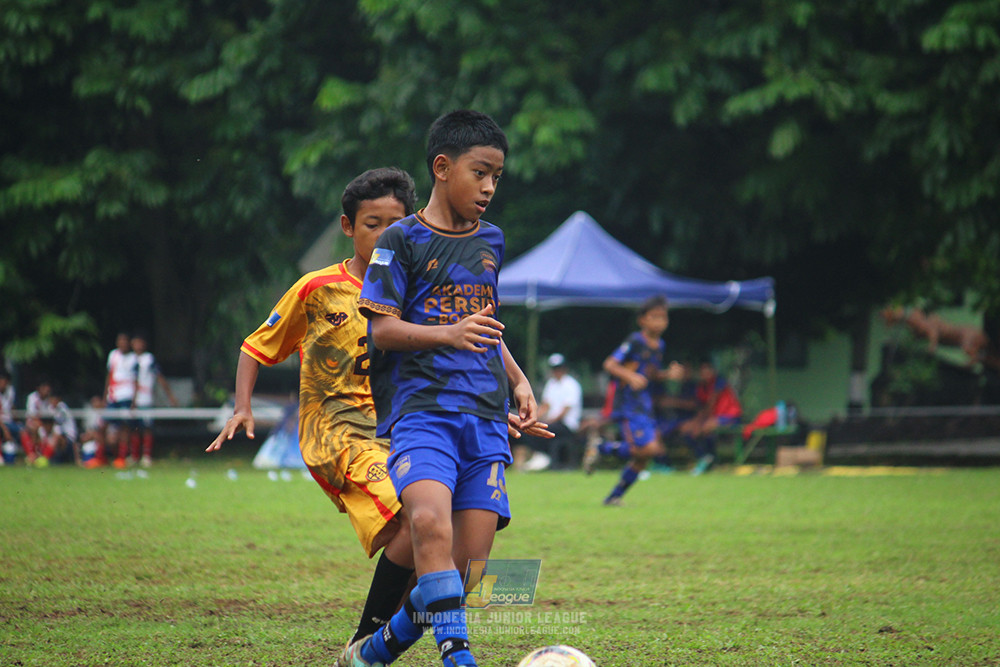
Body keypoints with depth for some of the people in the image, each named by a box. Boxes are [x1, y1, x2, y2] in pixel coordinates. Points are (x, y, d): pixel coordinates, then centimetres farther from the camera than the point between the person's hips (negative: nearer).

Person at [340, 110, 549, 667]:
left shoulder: (491, 241, 20)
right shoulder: (403, 240, 1)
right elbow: (382, 329, -6)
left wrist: (518, 381, 23)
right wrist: (448, 334, -21)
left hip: (486, 417, 6)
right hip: (421, 409, -6)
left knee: (469, 566, -3)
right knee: (431, 521, -32)